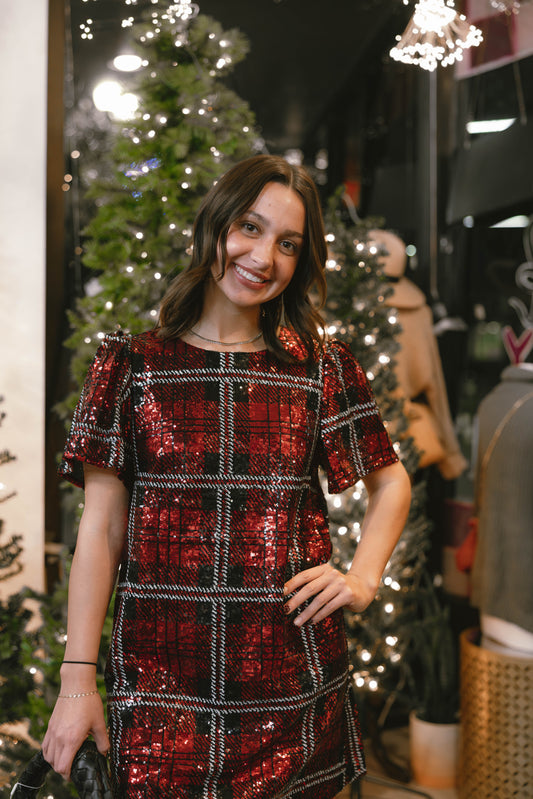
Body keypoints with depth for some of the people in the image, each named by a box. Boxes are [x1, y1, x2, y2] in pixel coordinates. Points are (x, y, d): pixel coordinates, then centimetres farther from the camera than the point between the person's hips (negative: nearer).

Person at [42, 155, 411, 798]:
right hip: (160, 679, -1)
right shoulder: (132, 365, 1)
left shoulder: (322, 370, 4)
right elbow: (101, 527, -1)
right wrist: (77, 680, -3)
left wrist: (364, 577, 2)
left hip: (291, 682, 1)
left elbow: (391, 481, 18)